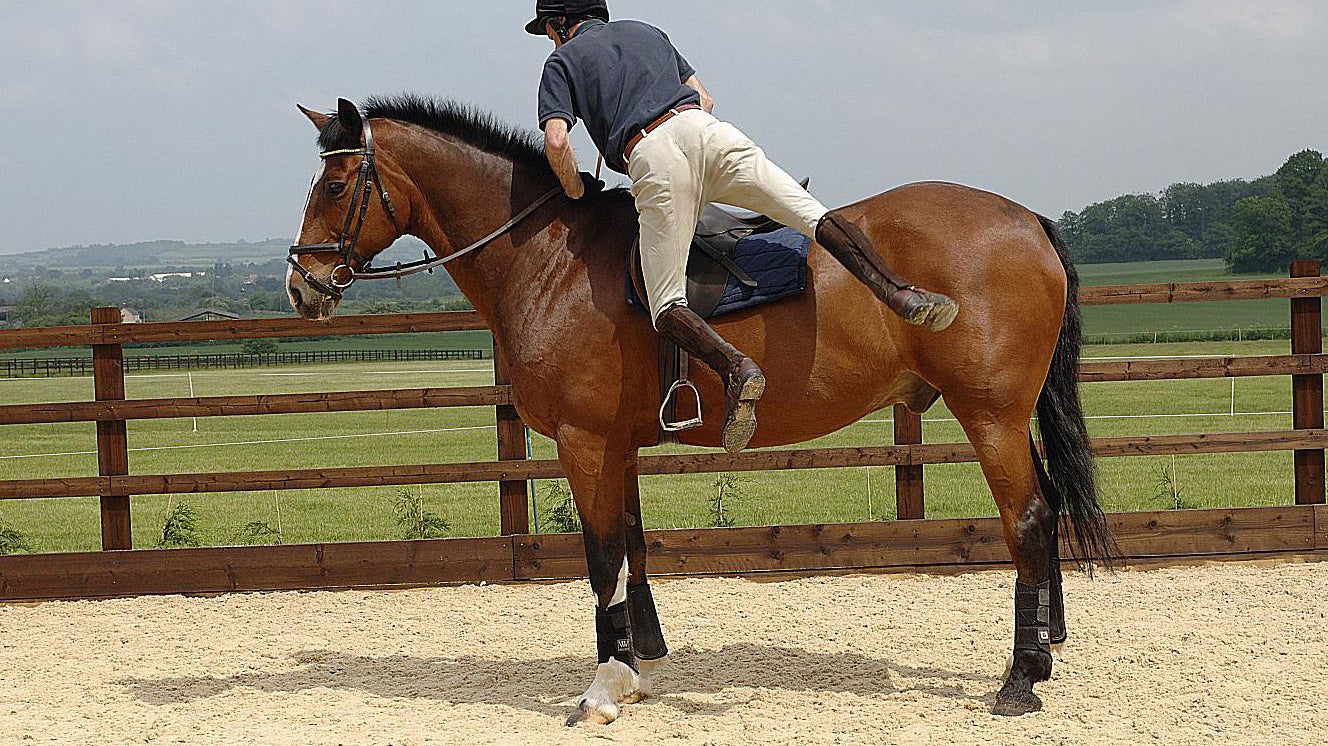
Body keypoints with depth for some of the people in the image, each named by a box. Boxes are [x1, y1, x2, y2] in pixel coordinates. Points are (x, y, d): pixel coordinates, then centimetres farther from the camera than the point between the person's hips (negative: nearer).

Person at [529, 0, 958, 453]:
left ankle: (733, 368, -30)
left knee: (666, 306, -3)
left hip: (652, 159, -4)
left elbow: (556, 139, 1)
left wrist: (577, 192, 17)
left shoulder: (561, 62, 17)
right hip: (706, 130, 4)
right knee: (816, 216, -4)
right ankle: (896, 291, -27)